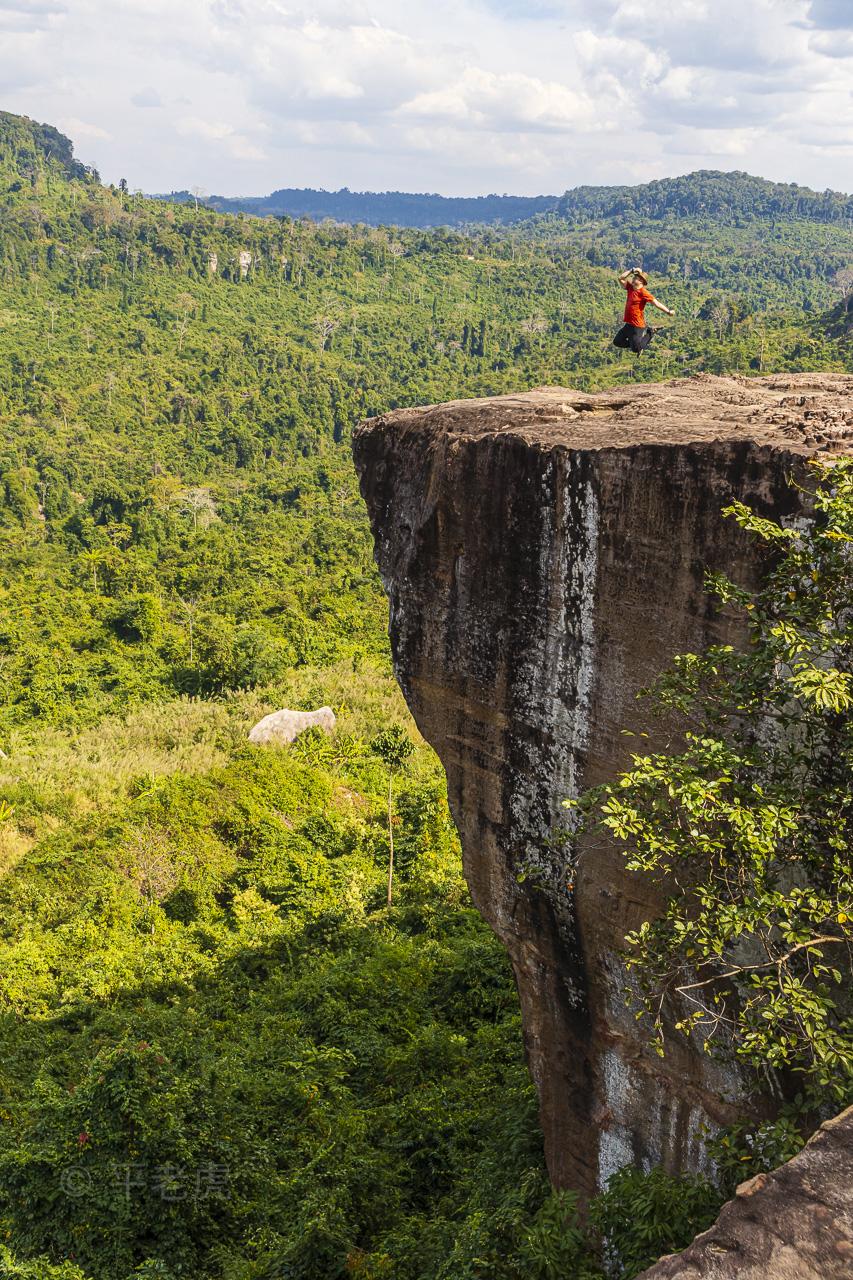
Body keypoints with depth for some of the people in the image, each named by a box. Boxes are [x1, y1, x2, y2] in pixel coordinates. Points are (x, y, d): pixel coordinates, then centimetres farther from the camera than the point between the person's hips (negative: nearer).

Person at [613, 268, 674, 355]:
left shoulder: (643, 292, -16)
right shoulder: (630, 288, 5)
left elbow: (656, 303, -19)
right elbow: (621, 278, 7)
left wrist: (668, 312, -23)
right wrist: (632, 270, -2)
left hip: (637, 326, -8)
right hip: (628, 324, 8)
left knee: (636, 349, 0)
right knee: (617, 342, 16)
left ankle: (649, 334, 22)